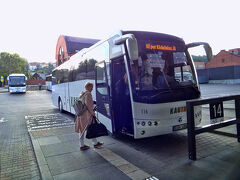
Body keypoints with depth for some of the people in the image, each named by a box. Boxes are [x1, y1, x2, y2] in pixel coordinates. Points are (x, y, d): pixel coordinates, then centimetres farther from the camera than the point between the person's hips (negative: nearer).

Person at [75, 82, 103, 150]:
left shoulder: (81, 94, 15)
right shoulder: (88, 94, -13)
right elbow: (88, 104, -21)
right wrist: (92, 112, -13)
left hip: (80, 115, 9)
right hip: (86, 115, -9)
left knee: (82, 129, 13)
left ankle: (82, 145, 22)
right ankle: (95, 143, 19)